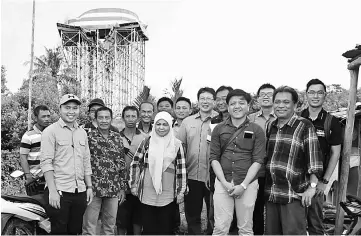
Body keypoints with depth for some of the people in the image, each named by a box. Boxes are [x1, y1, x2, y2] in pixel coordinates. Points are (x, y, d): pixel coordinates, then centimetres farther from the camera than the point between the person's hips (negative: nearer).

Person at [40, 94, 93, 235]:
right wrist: (52, 191, -17)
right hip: (59, 192, -5)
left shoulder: (82, 133, 13)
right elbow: (46, 162, -12)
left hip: (80, 192, 5)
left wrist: (89, 187, 10)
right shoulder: (51, 131, -5)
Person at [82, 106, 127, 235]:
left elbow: (122, 164, 11)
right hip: (93, 188, -3)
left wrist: (122, 187, 8)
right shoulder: (88, 136, -3)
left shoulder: (117, 138, 8)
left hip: (113, 190, 3)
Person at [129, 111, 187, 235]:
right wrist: (133, 184, 3)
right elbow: (135, 163, 6)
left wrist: (181, 191, 1)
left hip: (168, 194, 0)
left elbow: (181, 168, 2)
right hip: (147, 193, 1)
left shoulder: (176, 144, 0)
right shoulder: (147, 142, 1)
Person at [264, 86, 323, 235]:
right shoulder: (270, 127, 11)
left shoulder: (304, 126, -7)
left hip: (294, 194, -6)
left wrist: (312, 187, -16)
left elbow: (314, 157, -11)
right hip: (270, 193, 6)